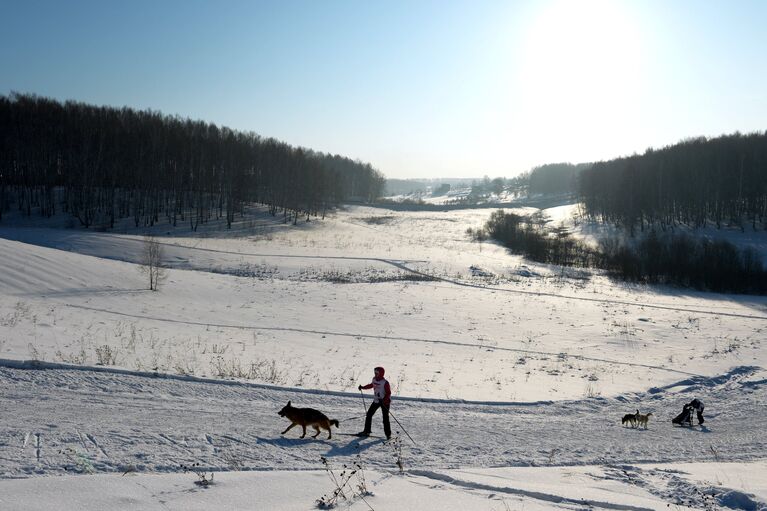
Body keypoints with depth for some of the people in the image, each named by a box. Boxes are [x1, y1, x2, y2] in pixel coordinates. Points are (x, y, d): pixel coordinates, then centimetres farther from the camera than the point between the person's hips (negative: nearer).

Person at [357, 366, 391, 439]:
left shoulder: (385, 383, -20)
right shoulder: (374, 379, 2)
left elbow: (388, 393, -21)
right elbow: (371, 385, 23)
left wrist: (384, 400, -34)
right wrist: (362, 387, 24)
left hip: (385, 401, -7)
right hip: (376, 401, 7)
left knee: (385, 418, -7)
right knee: (369, 414, 6)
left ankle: (388, 434, 5)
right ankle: (366, 431, 17)